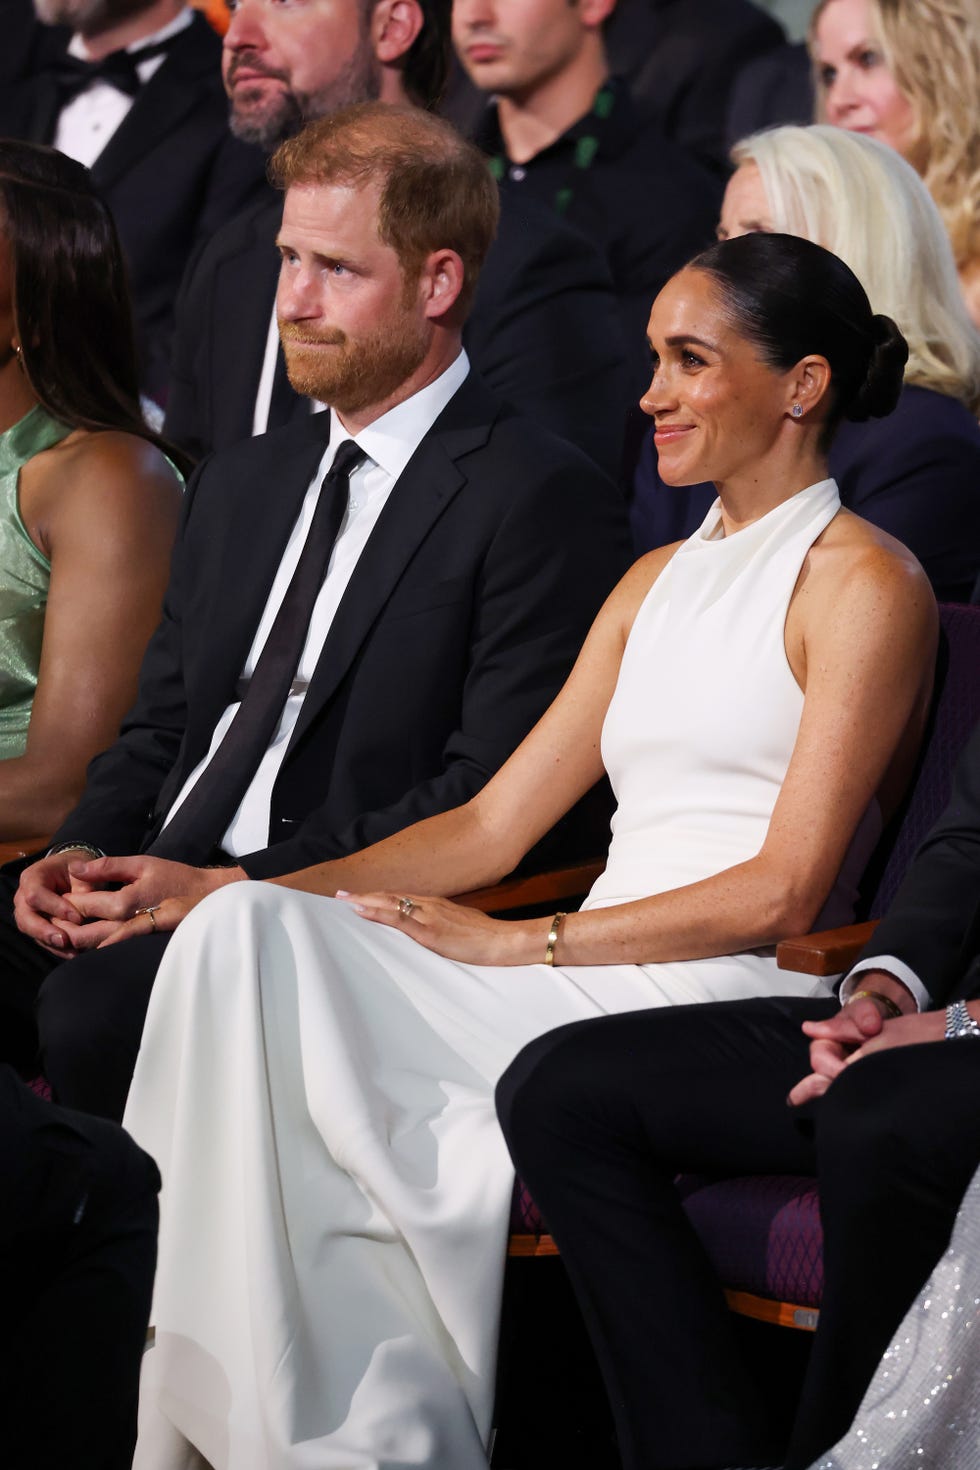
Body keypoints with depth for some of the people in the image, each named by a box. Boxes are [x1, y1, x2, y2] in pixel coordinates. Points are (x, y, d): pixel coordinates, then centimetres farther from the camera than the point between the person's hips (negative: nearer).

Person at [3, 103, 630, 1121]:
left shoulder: (541, 502, -4)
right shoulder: (241, 484, 23)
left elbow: (491, 794, -12)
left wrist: (237, 886, -17)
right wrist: (82, 851, 1)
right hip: (161, 892, 7)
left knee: (95, 1004, -32)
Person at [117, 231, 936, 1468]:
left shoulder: (865, 583, 0)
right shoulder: (658, 583, 24)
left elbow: (784, 890, -9)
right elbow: (495, 826, 17)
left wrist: (520, 943, -13)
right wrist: (244, 894, 4)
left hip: (725, 1001, -7)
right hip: (581, 985, 7)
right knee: (247, 937, -19)